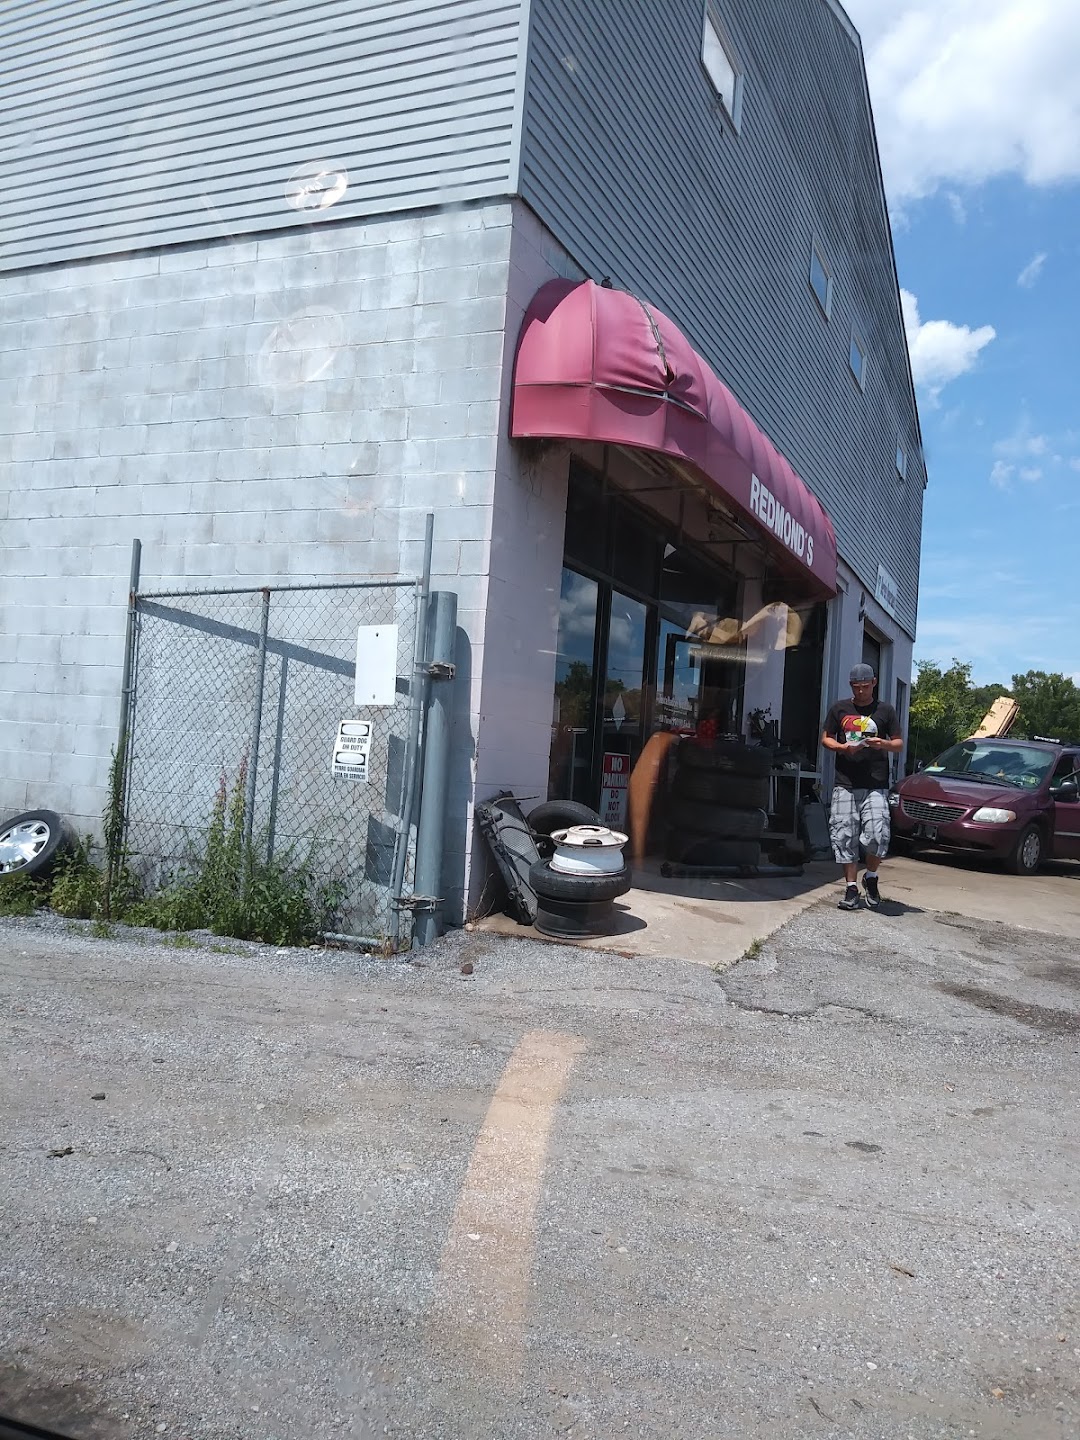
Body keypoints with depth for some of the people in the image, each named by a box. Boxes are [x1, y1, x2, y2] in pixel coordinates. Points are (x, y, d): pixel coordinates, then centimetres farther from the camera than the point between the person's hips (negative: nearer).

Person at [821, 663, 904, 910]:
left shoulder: (885, 711, 9)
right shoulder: (839, 709, 11)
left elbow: (899, 743, 11)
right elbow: (826, 739, 13)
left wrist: (883, 744, -10)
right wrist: (843, 747, -7)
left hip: (876, 785, -1)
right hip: (845, 785, 1)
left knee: (877, 834, -13)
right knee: (845, 837, 0)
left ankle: (871, 877, 13)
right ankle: (851, 888, 9)